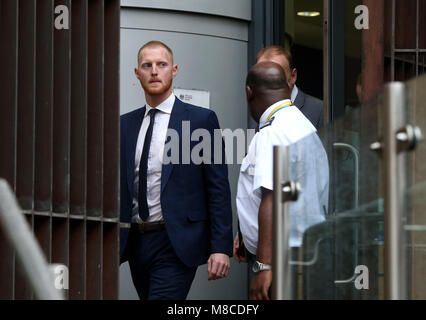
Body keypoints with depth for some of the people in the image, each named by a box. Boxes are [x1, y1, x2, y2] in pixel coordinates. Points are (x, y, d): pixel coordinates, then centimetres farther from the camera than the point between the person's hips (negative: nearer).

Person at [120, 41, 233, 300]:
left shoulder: (201, 120, -1)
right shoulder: (125, 125, 13)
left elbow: (218, 188, -3)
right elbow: (117, 187, 15)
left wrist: (221, 247, -10)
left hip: (176, 244, -5)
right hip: (136, 243, 5)